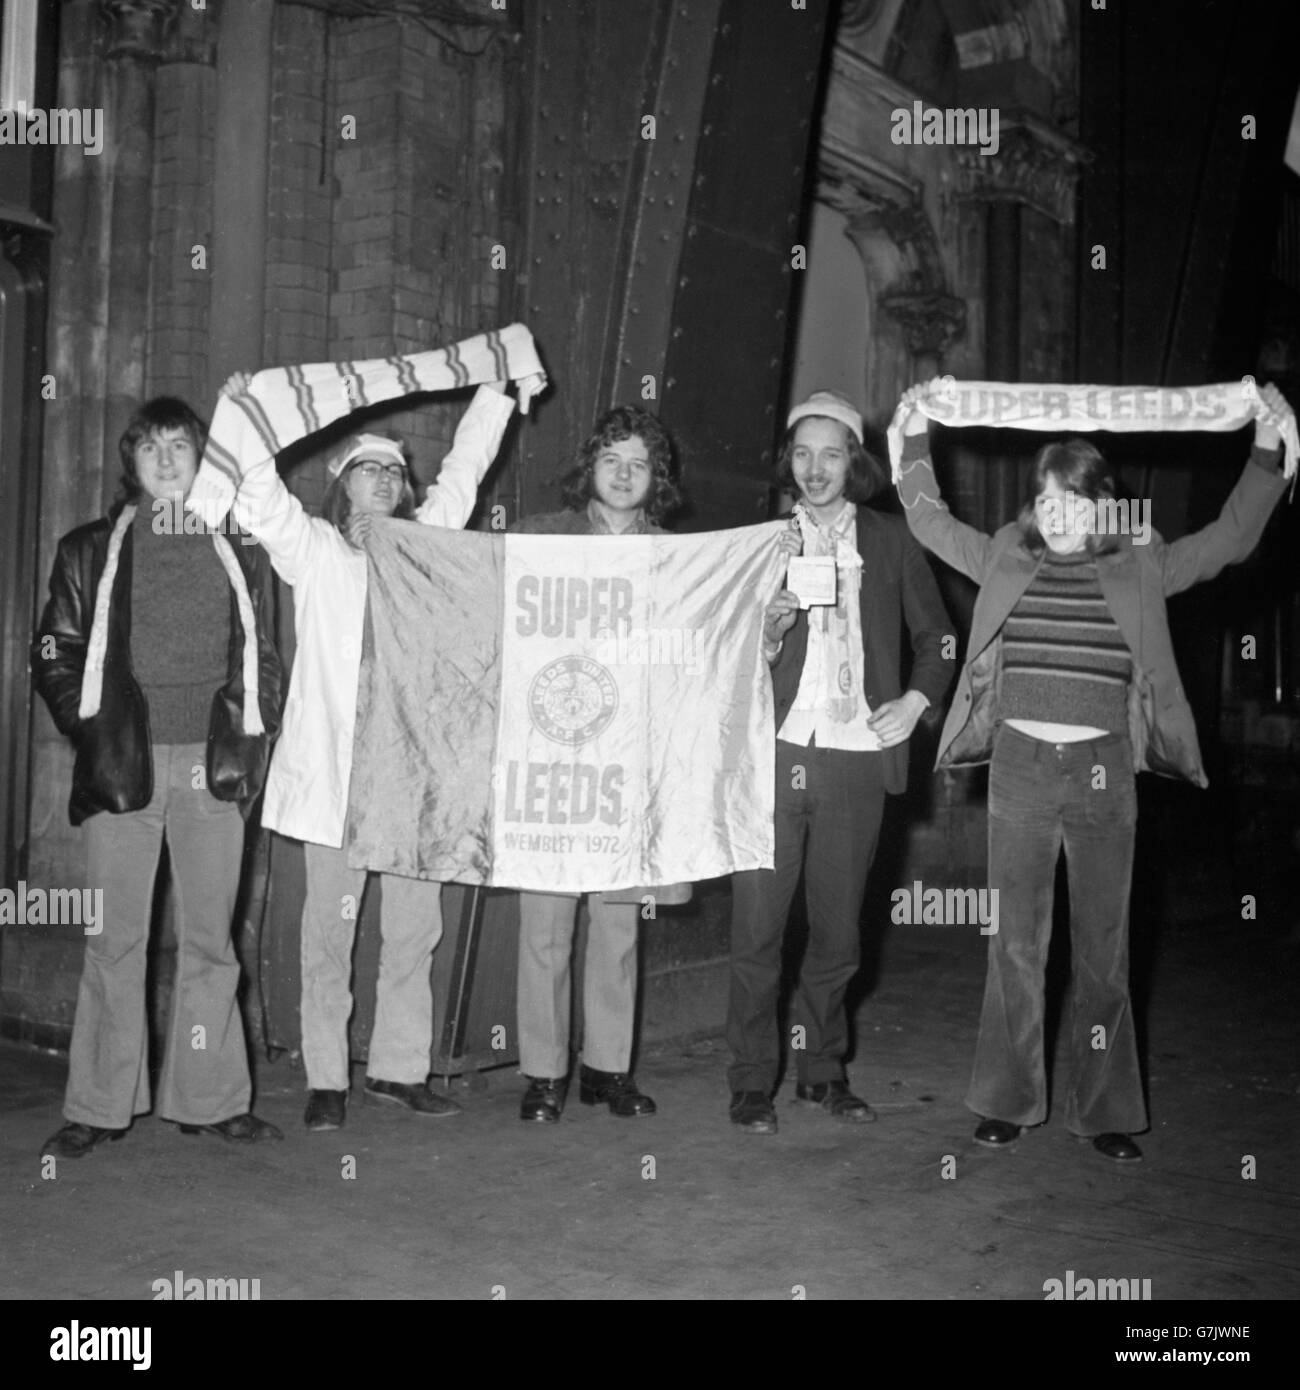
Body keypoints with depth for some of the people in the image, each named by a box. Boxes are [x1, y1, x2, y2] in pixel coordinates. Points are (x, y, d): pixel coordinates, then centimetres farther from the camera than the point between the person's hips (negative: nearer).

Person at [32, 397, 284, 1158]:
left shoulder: (238, 551, 13)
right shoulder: (92, 550, 11)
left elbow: (263, 658, 13)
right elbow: (56, 657, 9)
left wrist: (251, 742, 2)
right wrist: (95, 732, -4)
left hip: (212, 764, 1)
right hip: (124, 762, 0)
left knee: (209, 937, 4)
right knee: (115, 938, 2)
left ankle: (210, 1098, 12)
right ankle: (100, 1105, 10)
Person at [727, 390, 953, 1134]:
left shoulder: (892, 541, 9)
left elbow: (936, 635, 18)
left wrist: (917, 699, 3)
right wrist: (769, 629, -12)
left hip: (855, 758, 1)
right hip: (774, 753, -1)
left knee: (839, 931, 9)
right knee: (758, 926, -2)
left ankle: (824, 1072, 24)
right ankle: (753, 1081, 9)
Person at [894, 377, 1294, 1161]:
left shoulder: (1141, 571, 5)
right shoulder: (1005, 561, 7)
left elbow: (1232, 538, 3)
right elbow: (928, 518, 14)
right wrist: (918, 433, 11)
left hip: (1103, 772, 0)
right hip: (1019, 766, 1)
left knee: (1104, 949, 7)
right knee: (1016, 943, 7)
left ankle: (1105, 1110, 18)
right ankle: (1009, 1100, 18)